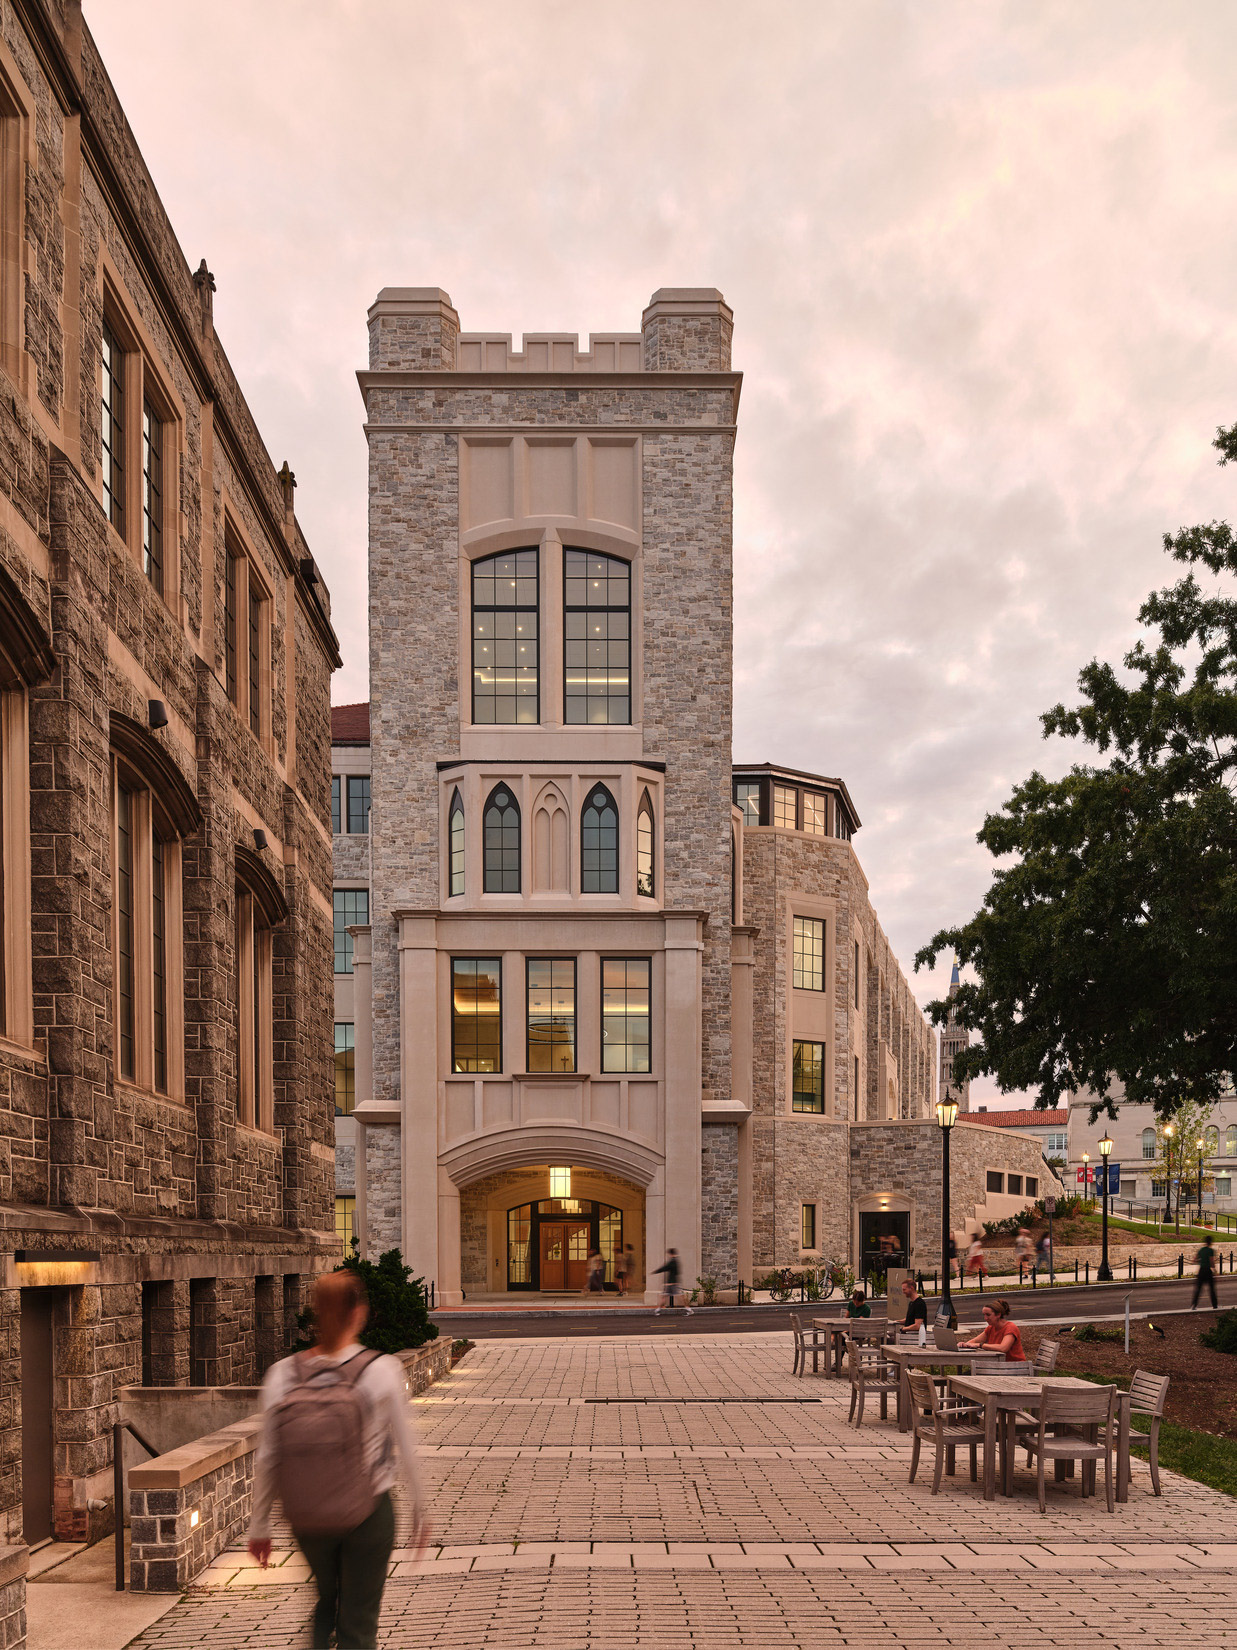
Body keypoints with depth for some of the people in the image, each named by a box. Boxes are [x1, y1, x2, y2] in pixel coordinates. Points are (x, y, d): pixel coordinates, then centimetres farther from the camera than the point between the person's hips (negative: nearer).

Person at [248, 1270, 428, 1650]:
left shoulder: (282, 1374, -8)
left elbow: (266, 1459, -3)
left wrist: (259, 1526, 9)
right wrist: (419, 1512, 8)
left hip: (306, 1519, 3)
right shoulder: (382, 1371, -15)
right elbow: (404, 1449, -6)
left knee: (326, 1601, 27)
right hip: (369, 1513, -3)